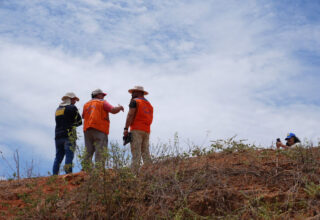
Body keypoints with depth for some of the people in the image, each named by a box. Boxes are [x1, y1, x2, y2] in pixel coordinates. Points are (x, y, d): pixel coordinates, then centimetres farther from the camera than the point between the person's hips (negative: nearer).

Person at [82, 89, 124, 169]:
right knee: (100, 152, -10)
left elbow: (83, 116, 32)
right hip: (100, 130, -6)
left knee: (89, 152, 8)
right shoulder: (102, 102, 3)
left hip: (87, 130, 6)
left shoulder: (86, 104, 19)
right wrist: (120, 107, 12)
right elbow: (113, 110, -8)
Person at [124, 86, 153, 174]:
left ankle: (135, 173, -18)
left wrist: (126, 128, -16)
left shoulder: (135, 101, 0)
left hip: (136, 129, -7)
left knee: (136, 153, -11)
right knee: (145, 152, 5)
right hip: (146, 131, 7)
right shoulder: (149, 104, 23)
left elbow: (130, 115, -12)